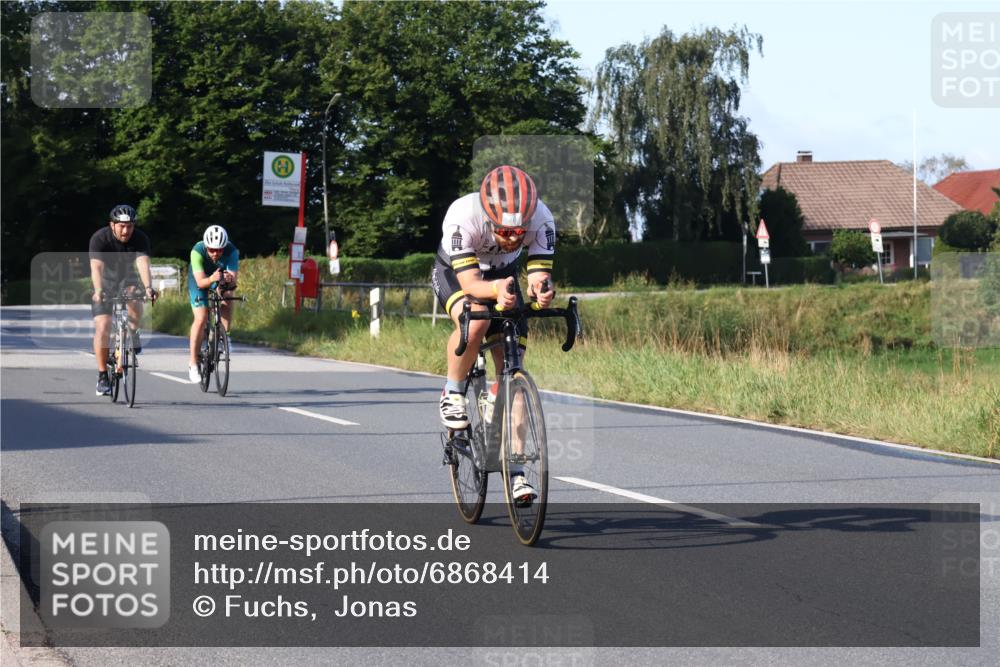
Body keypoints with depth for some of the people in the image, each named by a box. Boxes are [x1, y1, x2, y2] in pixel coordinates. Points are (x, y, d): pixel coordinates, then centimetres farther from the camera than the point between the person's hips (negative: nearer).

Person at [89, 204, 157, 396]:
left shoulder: (140, 239, -22)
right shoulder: (99, 238, -26)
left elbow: (143, 264, -36)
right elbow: (96, 267, -39)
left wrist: (148, 287, -54)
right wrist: (98, 290, -56)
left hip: (126, 279, 1)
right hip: (105, 282, -1)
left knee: (133, 295, -34)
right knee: (102, 328, -13)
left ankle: (133, 334, -8)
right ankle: (103, 376, -2)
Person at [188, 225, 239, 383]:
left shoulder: (231, 251, -31)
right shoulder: (197, 251, -35)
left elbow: (233, 279, -37)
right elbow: (200, 282, -40)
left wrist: (229, 279, -60)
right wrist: (211, 279, -61)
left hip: (222, 282, 3)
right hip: (200, 280, -3)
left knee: (227, 303, -27)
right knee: (201, 318, -18)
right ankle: (193, 363, -9)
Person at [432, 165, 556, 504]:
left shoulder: (540, 219, -32)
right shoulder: (463, 216, -39)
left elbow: (539, 275, -33)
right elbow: (470, 281, -40)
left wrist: (542, 290, -56)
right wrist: (496, 289, -61)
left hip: (504, 275, 3)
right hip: (455, 272, -3)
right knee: (476, 322, -36)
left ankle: (513, 467, -2)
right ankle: (453, 394, -9)